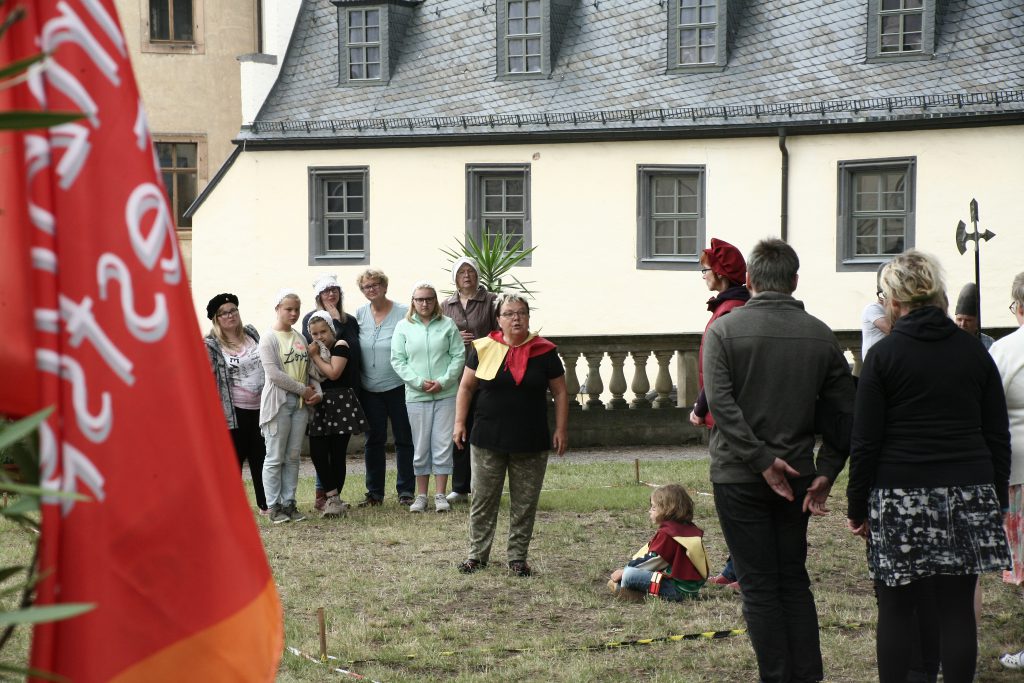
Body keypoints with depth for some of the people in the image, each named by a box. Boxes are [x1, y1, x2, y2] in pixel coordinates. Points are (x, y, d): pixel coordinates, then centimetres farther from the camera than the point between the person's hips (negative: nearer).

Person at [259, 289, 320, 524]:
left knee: (293, 457, 8)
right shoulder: (269, 338, -7)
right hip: (278, 401, -6)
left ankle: (289, 503, 14)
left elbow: (308, 369, 15)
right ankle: (274, 506, 3)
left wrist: (316, 392, -3)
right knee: (275, 458, -2)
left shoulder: (300, 338, 12)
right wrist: (303, 390, -13)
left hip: (300, 403, 6)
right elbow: (274, 373, -15)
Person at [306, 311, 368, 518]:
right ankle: (332, 498, -2)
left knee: (337, 454, -2)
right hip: (321, 406, 6)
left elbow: (333, 372, -16)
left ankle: (333, 498, 6)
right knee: (317, 452, -6)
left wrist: (315, 356, -8)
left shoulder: (340, 346, -3)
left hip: (341, 404, -6)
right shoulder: (314, 350, 17)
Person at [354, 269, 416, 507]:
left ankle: (405, 491, 11)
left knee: (404, 440, 3)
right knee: (374, 441, 9)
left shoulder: (403, 313, -6)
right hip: (370, 389, 3)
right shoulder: (360, 314, 5)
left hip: (398, 387, -3)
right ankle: (374, 492, 17)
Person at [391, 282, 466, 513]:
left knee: (443, 446, 0)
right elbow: (397, 360, 1)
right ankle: (421, 496, 14)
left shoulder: (447, 325, 4)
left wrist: (443, 381, -10)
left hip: (446, 394, 0)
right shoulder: (403, 327, 4)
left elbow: (458, 356, 1)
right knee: (420, 447, 5)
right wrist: (419, 382, -10)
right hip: (416, 396, 0)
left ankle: (440, 495, 8)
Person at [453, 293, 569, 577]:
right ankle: (477, 554, 19)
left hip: (531, 444, 0)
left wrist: (561, 430, 1)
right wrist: (459, 422, 0)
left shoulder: (544, 352, 0)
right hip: (487, 441, 0)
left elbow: (560, 392, 6)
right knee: (483, 500, 7)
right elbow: (466, 387, 8)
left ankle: (518, 558, 18)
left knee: (524, 505, 7)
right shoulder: (484, 349, 1)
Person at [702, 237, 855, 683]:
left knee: (759, 585, 3)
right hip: (798, 476, 3)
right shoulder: (820, 335, 3)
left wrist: (762, 459, -16)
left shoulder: (724, 330, -7)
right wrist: (827, 472, 2)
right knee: (795, 580, 15)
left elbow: (721, 405, -18)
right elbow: (845, 410, 1)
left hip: (739, 478, -3)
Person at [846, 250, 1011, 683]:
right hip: (967, 495, 3)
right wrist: (995, 499, 19)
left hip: (900, 500, -3)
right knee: (957, 608, 5)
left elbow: (865, 443, -4)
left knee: (897, 609, 4)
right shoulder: (975, 354, 7)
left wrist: (857, 507, 4)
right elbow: (998, 436, 11)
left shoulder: (883, 356, -3)